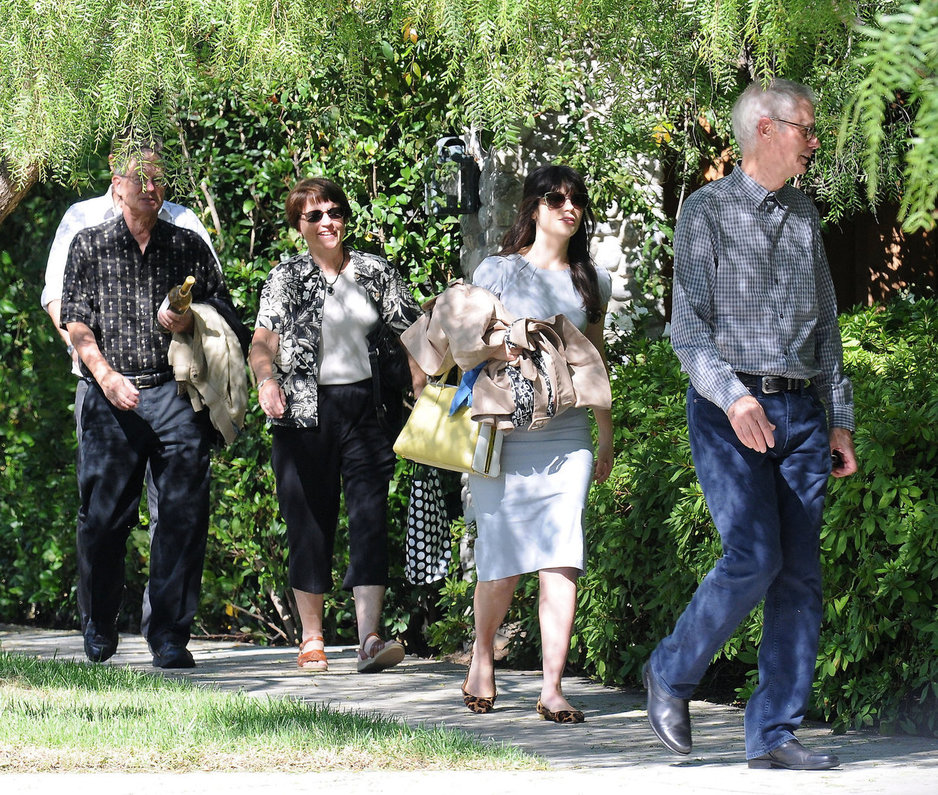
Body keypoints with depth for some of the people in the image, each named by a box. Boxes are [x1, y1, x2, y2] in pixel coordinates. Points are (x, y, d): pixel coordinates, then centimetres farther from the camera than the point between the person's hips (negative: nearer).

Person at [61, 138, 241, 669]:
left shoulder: (188, 246, 14)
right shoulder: (90, 245, 11)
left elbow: (225, 309, 18)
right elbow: (76, 321, 4)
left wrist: (191, 318, -4)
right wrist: (104, 373, -10)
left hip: (177, 393, 1)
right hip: (113, 396, -1)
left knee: (184, 515, -7)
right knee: (104, 515, -2)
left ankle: (170, 635, -3)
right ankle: (99, 625, 21)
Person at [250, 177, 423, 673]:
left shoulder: (375, 273, 10)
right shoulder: (286, 278, 3)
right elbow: (263, 341, -7)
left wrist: (422, 389, -3)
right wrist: (266, 380, -27)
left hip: (362, 405, 2)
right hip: (305, 411, -2)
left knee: (370, 517, -10)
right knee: (309, 522, 2)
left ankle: (369, 638, -16)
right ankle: (311, 640, 11)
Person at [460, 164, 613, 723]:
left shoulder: (592, 281, 14)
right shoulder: (498, 272, 4)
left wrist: (606, 435, 22)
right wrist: (499, 349, -16)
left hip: (568, 438, 2)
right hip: (504, 434, -2)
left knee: (562, 562, -8)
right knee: (503, 562, -1)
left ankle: (553, 688, -8)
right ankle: (483, 657, 25)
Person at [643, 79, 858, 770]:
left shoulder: (805, 215, 17)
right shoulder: (708, 211, -1)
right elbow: (688, 327, -8)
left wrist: (840, 420, 16)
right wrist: (733, 396, -23)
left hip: (800, 413, 6)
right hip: (730, 410, -6)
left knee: (801, 575, -1)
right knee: (754, 557, -18)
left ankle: (774, 733, 2)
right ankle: (672, 674, 4)